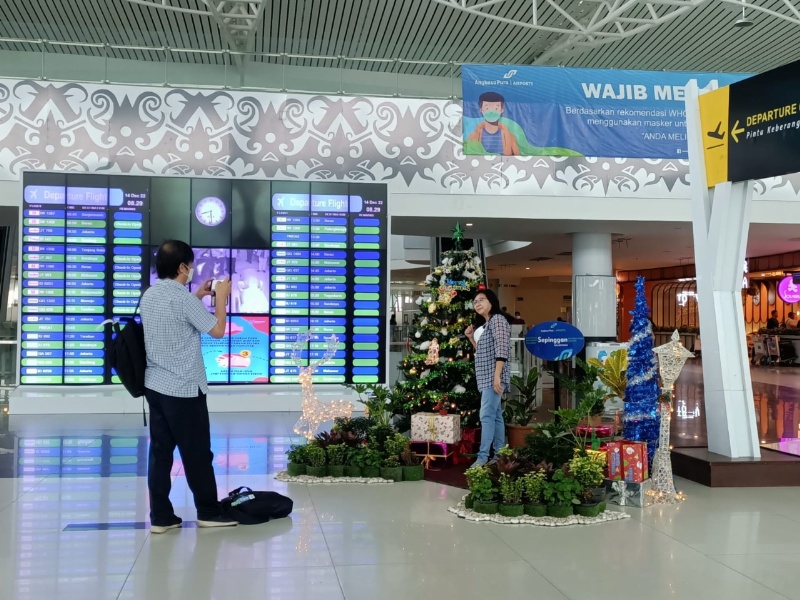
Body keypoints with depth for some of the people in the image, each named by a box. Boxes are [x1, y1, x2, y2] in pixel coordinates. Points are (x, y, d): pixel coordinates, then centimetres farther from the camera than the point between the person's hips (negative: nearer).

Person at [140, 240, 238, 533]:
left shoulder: (149, 296, 9)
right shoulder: (183, 298, -17)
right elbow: (217, 330, -11)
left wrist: (197, 296, 26)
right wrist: (221, 297, 1)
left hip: (155, 385, 8)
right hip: (184, 389, -8)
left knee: (160, 451, 8)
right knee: (197, 453, 4)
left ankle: (160, 517, 11)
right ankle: (209, 512, 15)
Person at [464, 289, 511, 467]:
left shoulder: (497, 320, -9)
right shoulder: (487, 324, 20)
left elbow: (501, 350, -19)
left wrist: (497, 375, -25)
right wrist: (471, 338, 12)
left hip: (493, 377, -10)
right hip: (487, 378, 10)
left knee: (487, 415, -14)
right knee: (495, 416, 9)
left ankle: (483, 456, -17)